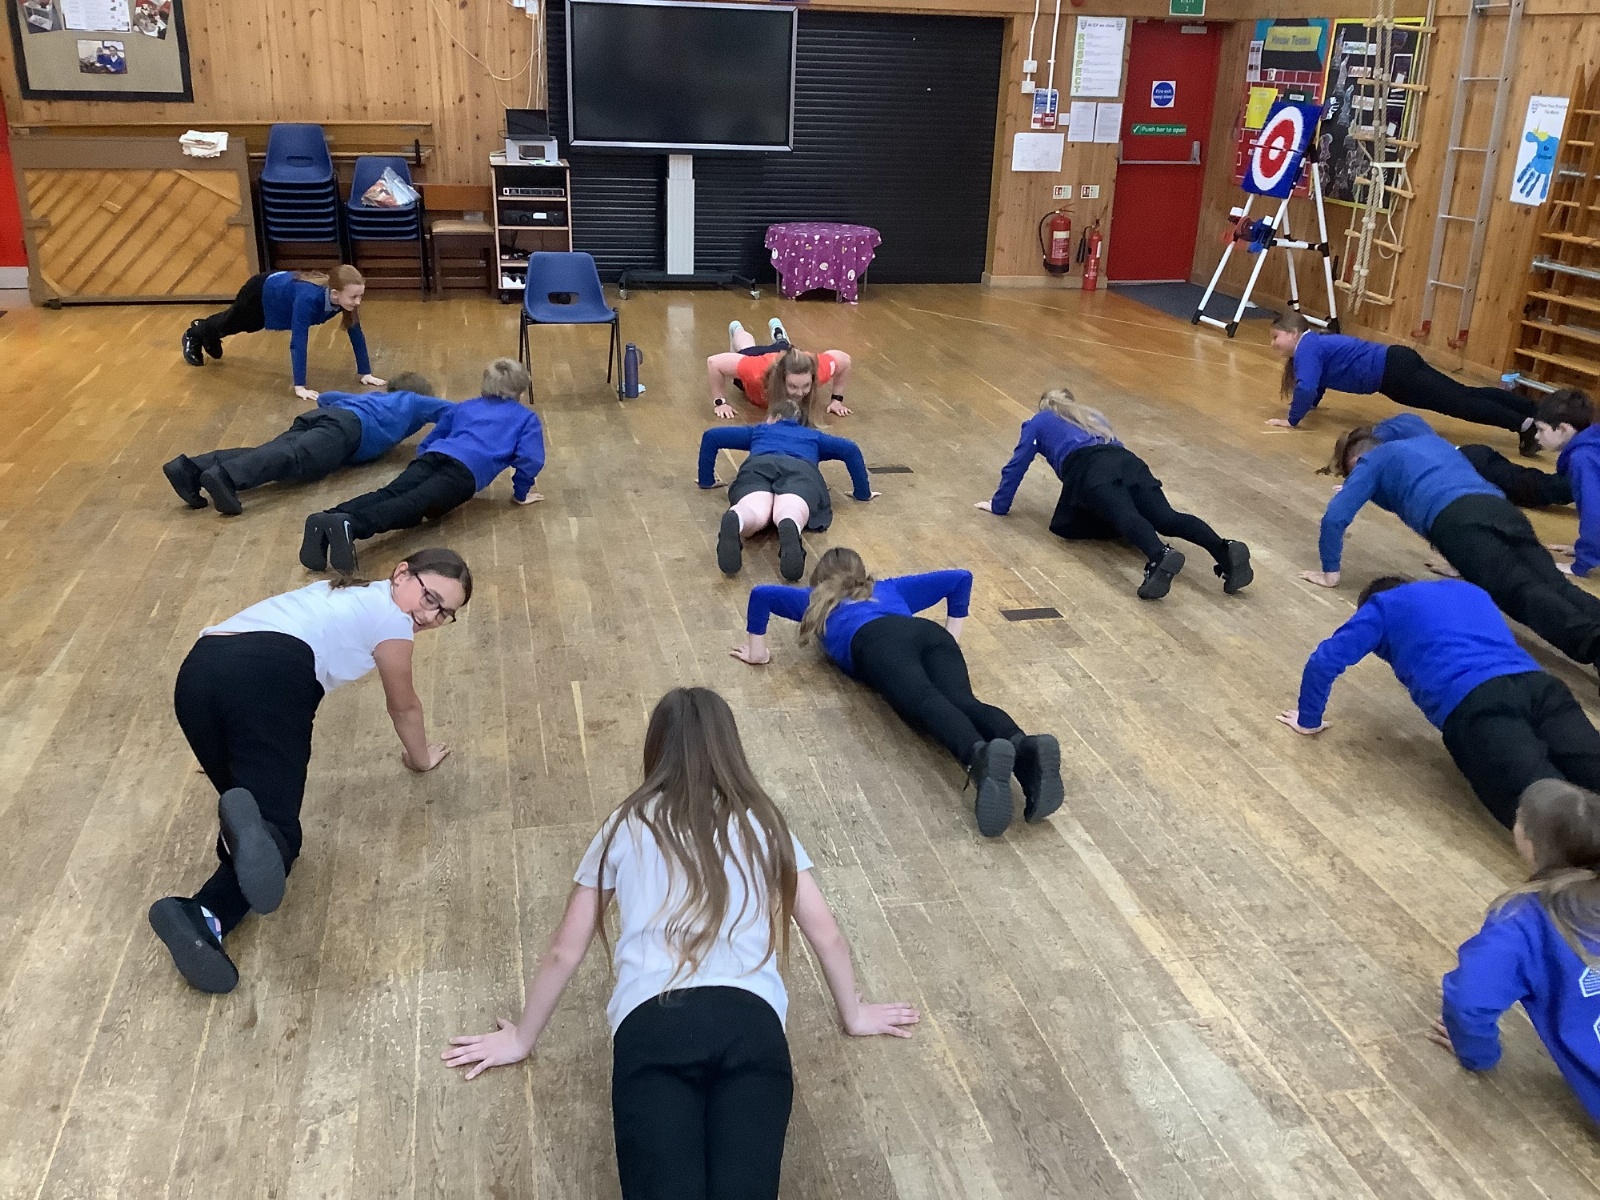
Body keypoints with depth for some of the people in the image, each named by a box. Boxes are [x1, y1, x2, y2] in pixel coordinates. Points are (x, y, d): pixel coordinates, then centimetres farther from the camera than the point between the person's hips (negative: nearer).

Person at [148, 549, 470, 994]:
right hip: (269, 672, -7)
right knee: (277, 822, -9)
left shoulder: (346, 594, 37)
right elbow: (403, 707, 27)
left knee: (256, 840, 6)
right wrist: (420, 757, 47)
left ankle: (203, 917, -23)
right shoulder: (391, 616, 15)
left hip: (197, 671, 7)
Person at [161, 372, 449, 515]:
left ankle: (191, 468, -35)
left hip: (323, 417, 7)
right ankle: (224, 477, -55)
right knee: (295, 459, -30)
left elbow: (325, 398, 48)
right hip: (348, 427, -7)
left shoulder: (371, 396, 45)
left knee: (275, 452, -15)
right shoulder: (413, 402, 30)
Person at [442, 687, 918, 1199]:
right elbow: (827, 935, 26)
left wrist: (521, 1040, 41)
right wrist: (854, 1015, 43)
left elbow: (565, 952, 26)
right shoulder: (761, 822, 24)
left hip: (649, 1024, 0)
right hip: (750, 1018, 1)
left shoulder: (626, 827, 22)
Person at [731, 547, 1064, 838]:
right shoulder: (890, 588, 45)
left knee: (925, 702, -32)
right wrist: (951, 637, 46)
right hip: (930, 633, 4)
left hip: (878, 641, -3)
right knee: (964, 703, -24)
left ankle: (979, 755, -65)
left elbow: (762, 593, 27)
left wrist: (757, 651, 36)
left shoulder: (817, 600, 38)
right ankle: (1027, 749, -58)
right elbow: (960, 578, 44)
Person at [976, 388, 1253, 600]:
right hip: (1126, 461, 4)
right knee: (1165, 517, -18)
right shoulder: (1093, 415, 42)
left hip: (1089, 468, -4)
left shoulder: (1039, 421, 31)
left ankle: (1160, 557, -63)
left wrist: (999, 504, 43)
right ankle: (1226, 551, -45)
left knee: (1125, 516, -31)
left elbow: (1017, 464, 32)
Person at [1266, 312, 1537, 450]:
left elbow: (1306, 388, -23)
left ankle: (1524, 424, -20)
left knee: (1459, 404, -13)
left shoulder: (1307, 347, -10)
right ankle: (1538, 413, 7)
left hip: (1394, 372, -8)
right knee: (1466, 395, 7)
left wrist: (1293, 419, -13)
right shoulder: (1314, 343, 19)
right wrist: (1310, 404, 35)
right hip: (1397, 364, 8)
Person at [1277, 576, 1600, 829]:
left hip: (1475, 704, -5)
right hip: (1538, 683, 6)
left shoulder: (1382, 605, 26)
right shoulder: (1470, 589, 42)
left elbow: (1324, 661, 21)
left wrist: (1309, 720, 35)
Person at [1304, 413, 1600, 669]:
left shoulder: (1371, 461, 22)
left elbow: (1335, 517, 14)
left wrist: (1330, 573, 23)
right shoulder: (1426, 438, 41)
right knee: (1554, 584, -13)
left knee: (1522, 593, -23)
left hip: (1457, 520, -6)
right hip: (1503, 508, 6)